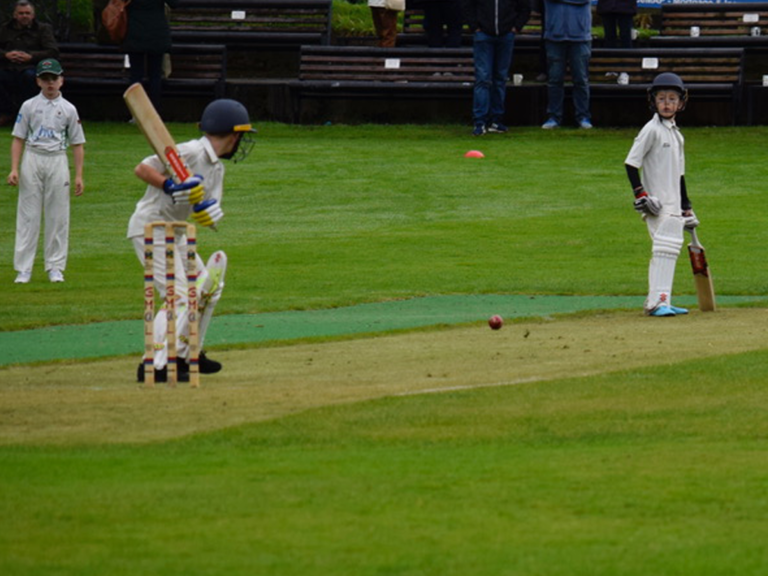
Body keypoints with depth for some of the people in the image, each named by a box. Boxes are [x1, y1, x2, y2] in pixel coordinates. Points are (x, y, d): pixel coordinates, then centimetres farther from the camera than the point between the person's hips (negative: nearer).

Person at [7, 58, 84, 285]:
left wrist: (79, 175, 1)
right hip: (32, 159, -1)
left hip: (58, 161, 1)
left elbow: (77, 144, 8)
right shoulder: (29, 106, 6)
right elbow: (18, 139, 5)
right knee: (28, 214, -1)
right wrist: (14, 169, -5)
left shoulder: (68, 109, 7)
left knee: (58, 215, 1)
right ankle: (23, 268, 0)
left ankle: (55, 267, 9)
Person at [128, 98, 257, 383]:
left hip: (175, 234, 10)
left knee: (206, 287, 17)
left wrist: (202, 205, -20)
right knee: (179, 297, -17)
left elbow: (212, 218, 3)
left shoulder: (216, 167, 12)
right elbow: (142, 169, -22)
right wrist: (170, 186, -35)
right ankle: (155, 366, -20)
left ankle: (186, 355, 26)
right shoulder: (190, 152, -17)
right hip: (150, 228, -10)